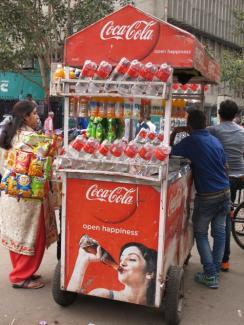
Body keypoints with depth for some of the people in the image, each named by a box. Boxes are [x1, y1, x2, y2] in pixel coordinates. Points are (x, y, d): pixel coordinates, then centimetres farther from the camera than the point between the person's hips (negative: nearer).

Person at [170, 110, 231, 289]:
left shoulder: (190, 141, -11)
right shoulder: (215, 140, 9)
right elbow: (226, 166, 15)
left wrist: (174, 133, 9)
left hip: (207, 195, -6)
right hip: (225, 191, 6)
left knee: (200, 233, 7)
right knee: (219, 231, 12)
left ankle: (210, 276, 5)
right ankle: (216, 270, 20)